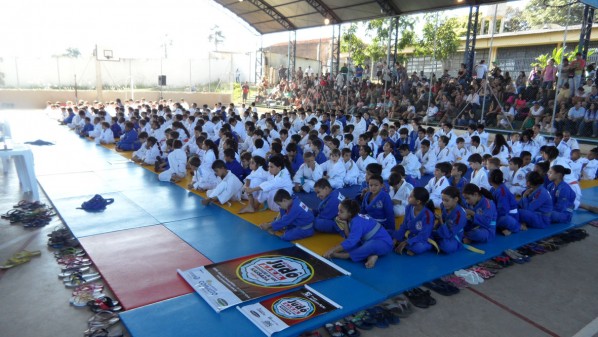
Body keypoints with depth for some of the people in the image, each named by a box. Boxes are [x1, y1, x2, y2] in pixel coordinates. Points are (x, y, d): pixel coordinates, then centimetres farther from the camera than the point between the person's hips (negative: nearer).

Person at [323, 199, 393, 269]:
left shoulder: (357, 222, -25)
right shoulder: (352, 219, -1)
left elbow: (351, 242, -34)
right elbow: (350, 238, -7)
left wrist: (333, 250, -35)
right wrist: (344, 224, -17)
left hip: (384, 243, -9)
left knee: (372, 245, -42)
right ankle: (370, 256, -20)